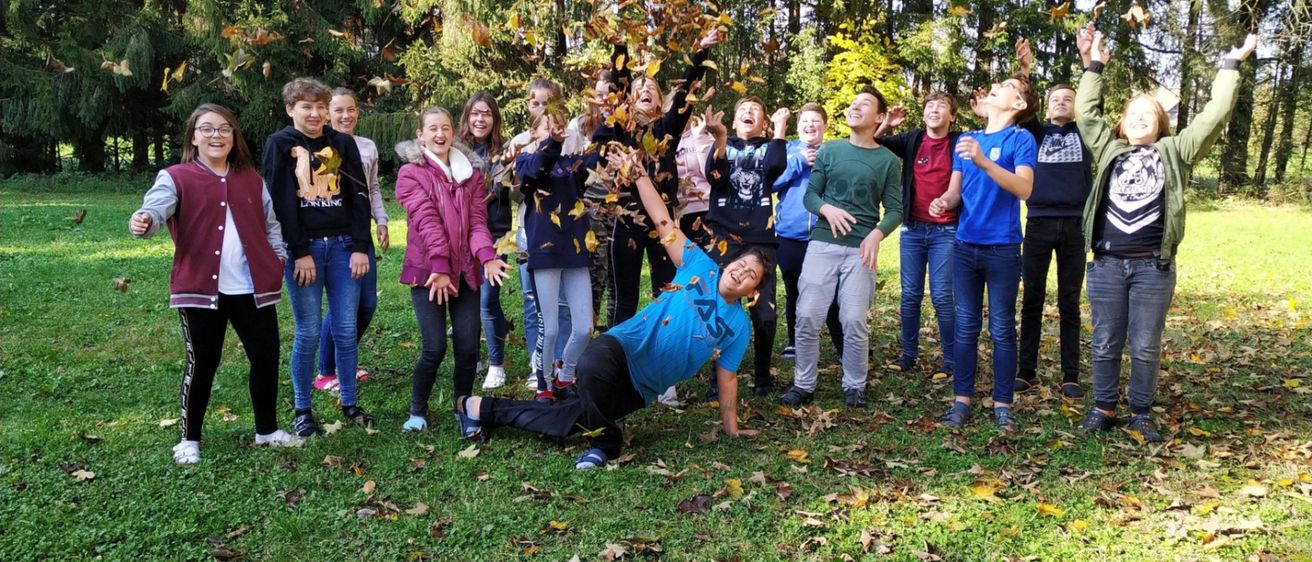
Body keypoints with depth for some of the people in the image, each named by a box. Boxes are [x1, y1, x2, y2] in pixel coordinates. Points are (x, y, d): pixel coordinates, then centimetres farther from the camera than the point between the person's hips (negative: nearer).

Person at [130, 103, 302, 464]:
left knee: (267, 357, 8)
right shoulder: (176, 178, -1)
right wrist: (143, 221, -42)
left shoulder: (251, 179, 13)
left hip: (253, 287, 4)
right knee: (202, 364, 3)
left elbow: (269, 223, 19)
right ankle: (189, 439, 20)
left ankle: (267, 430, 27)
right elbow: (156, 208, -19)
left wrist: (279, 258, 5)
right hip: (201, 288, -4)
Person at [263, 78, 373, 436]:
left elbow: (359, 196, 6)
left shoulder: (343, 144, 9)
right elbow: (281, 203, -7)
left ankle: (349, 403, 16)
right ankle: (302, 410, 13)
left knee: (346, 330, 4)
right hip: (303, 248, -3)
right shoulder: (280, 145, 0)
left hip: (343, 245, 3)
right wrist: (300, 253, -13)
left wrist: (361, 247, -2)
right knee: (308, 332, 0)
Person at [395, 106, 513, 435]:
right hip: (427, 270, -4)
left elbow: (477, 218, 2)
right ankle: (417, 412, 13)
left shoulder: (470, 172, 12)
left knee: (468, 347, -1)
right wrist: (440, 266, -22)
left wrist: (486, 256, -16)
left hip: (465, 270, 4)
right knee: (435, 348, -9)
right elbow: (427, 220, -13)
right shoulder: (410, 172, -1)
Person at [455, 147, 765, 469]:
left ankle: (487, 410, 20)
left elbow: (727, 377, 12)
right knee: (592, 365, -40)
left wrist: (731, 428, 12)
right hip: (623, 346, -3)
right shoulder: (702, 268, 0)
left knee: (565, 421, 1)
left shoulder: (739, 326, 5)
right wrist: (639, 174, -7)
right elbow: (663, 222, -1)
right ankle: (604, 444, -17)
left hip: (642, 389, 3)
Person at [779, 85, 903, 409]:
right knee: (807, 317, -2)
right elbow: (810, 195, 8)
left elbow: (895, 210, 2)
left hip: (860, 249, -1)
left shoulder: (888, 160, 4)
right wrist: (827, 209, -14)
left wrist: (877, 234, -18)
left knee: (855, 322, -1)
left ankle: (854, 387, 16)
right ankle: (803, 385, 12)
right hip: (822, 243, 1)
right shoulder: (829, 150, 8)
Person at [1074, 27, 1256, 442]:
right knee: (1105, 343, 6)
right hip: (1106, 265, 1)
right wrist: (1093, 65, 16)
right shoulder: (1109, 150, 13)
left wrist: (1231, 65, 7)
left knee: (1146, 346, 5)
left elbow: (1214, 117, 5)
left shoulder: (1174, 153, 10)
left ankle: (1141, 414, 17)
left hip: (1153, 267, -1)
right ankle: (1104, 409, 18)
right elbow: (1086, 114, 16)